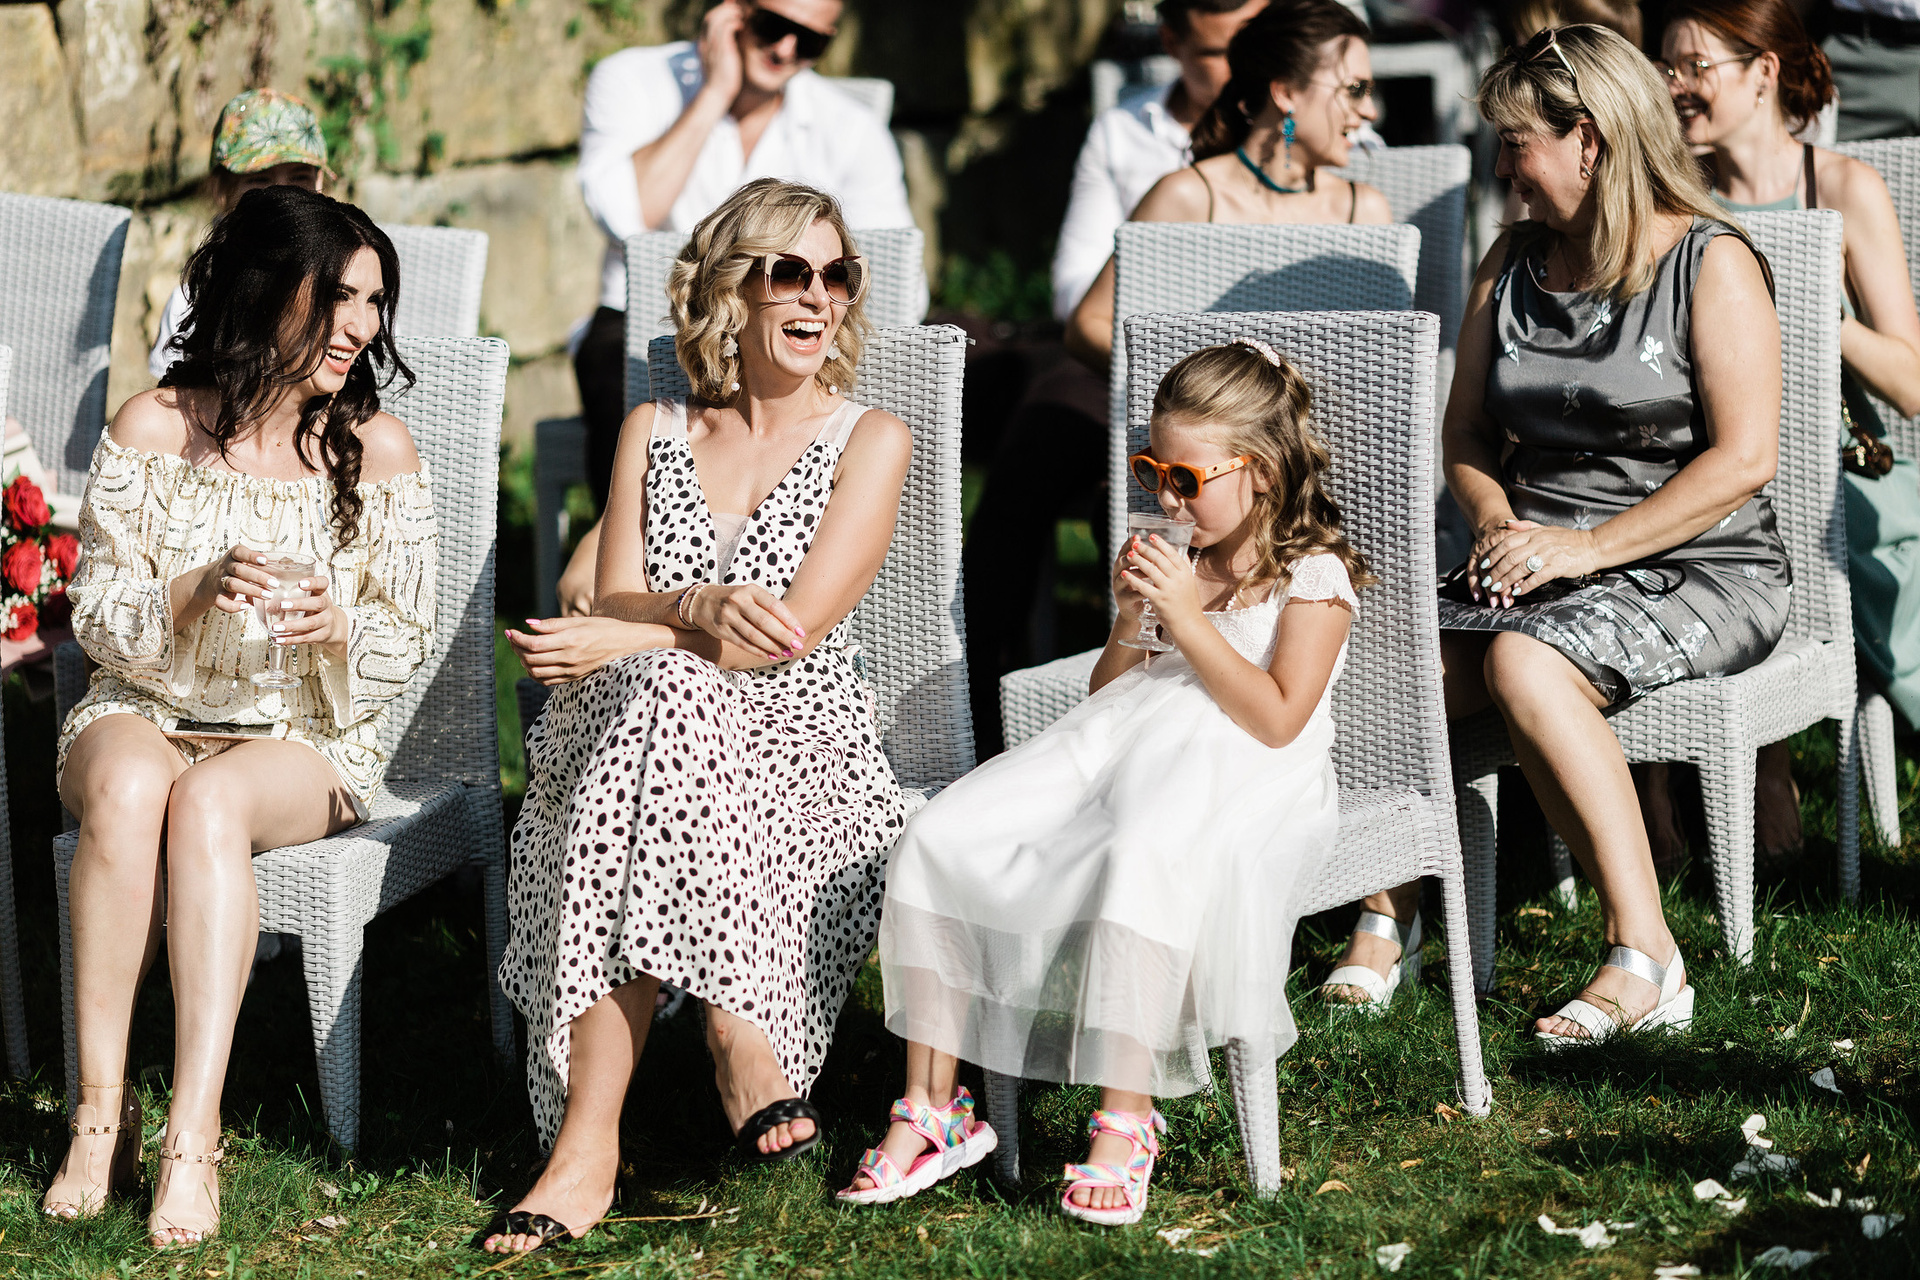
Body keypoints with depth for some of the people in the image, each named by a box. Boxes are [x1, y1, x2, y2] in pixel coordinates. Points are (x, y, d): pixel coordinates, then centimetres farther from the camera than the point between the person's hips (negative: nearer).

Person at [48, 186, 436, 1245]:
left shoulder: (377, 451, 1)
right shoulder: (152, 429, -1)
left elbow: (407, 644, 5)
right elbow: (97, 620, 1)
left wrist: (338, 630, -19)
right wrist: (194, 592, -19)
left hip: (307, 737, 0)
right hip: (146, 711, 1)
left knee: (209, 802, -36)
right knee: (126, 786, -37)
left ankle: (193, 1139, -42)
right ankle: (100, 1112, -31)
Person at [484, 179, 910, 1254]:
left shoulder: (871, 440, 7)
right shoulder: (654, 432, 17)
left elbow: (797, 629, -6)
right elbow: (617, 602, 5)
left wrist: (629, 639, -15)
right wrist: (702, 610, -18)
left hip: (802, 739, -2)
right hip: (648, 727, 2)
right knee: (666, 690, -35)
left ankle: (590, 1143, -42)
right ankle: (737, 1030, -41)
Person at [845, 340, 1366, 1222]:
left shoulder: (1312, 576, -1)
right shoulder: (1178, 564, 20)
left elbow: (1276, 719, -13)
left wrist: (1187, 618, -13)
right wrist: (1129, 620, 3)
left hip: (1241, 777, -7)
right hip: (1121, 748, 7)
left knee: (1144, 857, -43)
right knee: (940, 838, -14)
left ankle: (1125, 1126, -33)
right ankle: (931, 1111, -9)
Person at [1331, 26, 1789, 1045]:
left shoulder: (1711, 264, -5)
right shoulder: (1512, 263, 14)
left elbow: (1744, 458, -13)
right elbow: (1465, 433, 19)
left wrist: (1587, 548, -20)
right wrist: (1496, 520, -4)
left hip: (1698, 571, -6)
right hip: (1544, 565, 6)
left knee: (1525, 663, -36)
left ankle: (1643, 954, -33)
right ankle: (1389, 914, -5)